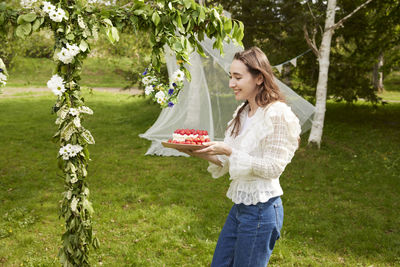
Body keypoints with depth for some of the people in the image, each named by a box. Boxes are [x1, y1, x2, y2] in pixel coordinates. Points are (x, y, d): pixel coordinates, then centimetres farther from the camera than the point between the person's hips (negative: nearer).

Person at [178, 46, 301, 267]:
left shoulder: (277, 114, -17)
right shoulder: (243, 112, 9)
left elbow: (272, 168, -19)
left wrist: (228, 151, -23)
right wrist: (204, 153, -6)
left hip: (261, 209, -8)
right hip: (239, 206, 9)